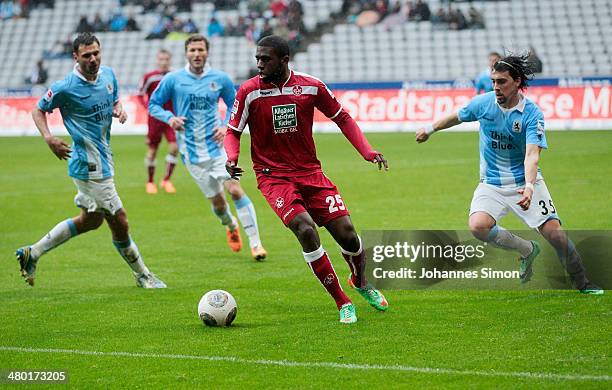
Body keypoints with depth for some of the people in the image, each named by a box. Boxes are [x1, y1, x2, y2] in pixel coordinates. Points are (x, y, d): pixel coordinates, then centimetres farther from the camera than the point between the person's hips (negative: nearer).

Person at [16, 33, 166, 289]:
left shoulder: (108, 74, 3)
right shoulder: (65, 88, -17)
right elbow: (38, 110, -3)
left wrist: (119, 110, -2)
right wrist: (48, 138, -19)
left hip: (103, 159, 9)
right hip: (89, 166, -9)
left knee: (91, 220, 21)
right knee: (119, 222, -2)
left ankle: (32, 253, 29)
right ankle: (142, 276, 17)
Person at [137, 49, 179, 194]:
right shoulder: (149, 77, -5)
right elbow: (140, 95, 3)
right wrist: (148, 107, -11)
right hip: (155, 117, -1)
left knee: (174, 147, -13)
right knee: (152, 150, 4)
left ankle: (166, 180, 1)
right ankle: (150, 182, 21)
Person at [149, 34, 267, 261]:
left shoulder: (220, 79, 1)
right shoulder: (173, 80, -3)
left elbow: (234, 104, 15)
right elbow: (153, 105, 6)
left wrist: (226, 126, -2)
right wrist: (170, 118, -13)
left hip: (217, 146, 0)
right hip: (192, 152, 0)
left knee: (235, 190, -15)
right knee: (217, 201, 3)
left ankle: (255, 243, -10)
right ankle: (231, 227, 37)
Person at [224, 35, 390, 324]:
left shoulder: (311, 87, -4)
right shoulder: (249, 92, -9)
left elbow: (342, 118, 8)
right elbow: (233, 132, 1)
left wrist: (367, 151, -3)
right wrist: (232, 158, -20)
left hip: (310, 172, 2)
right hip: (273, 177, -2)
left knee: (346, 232, -5)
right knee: (305, 229, -24)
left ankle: (360, 282, 31)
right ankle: (342, 303, -11)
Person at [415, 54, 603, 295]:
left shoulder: (532, 114, -17)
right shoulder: (483, 103, -6)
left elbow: (532, 155, -28)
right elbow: (457, 117, 16)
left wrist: (529, 187, -44)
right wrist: (430, 129, 29)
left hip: (524, 182, -3)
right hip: (491, 183, 3)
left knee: (554, 232, -14)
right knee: (478, 226, -24)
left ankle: (582, 284, 9)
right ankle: (527, 250, 2)